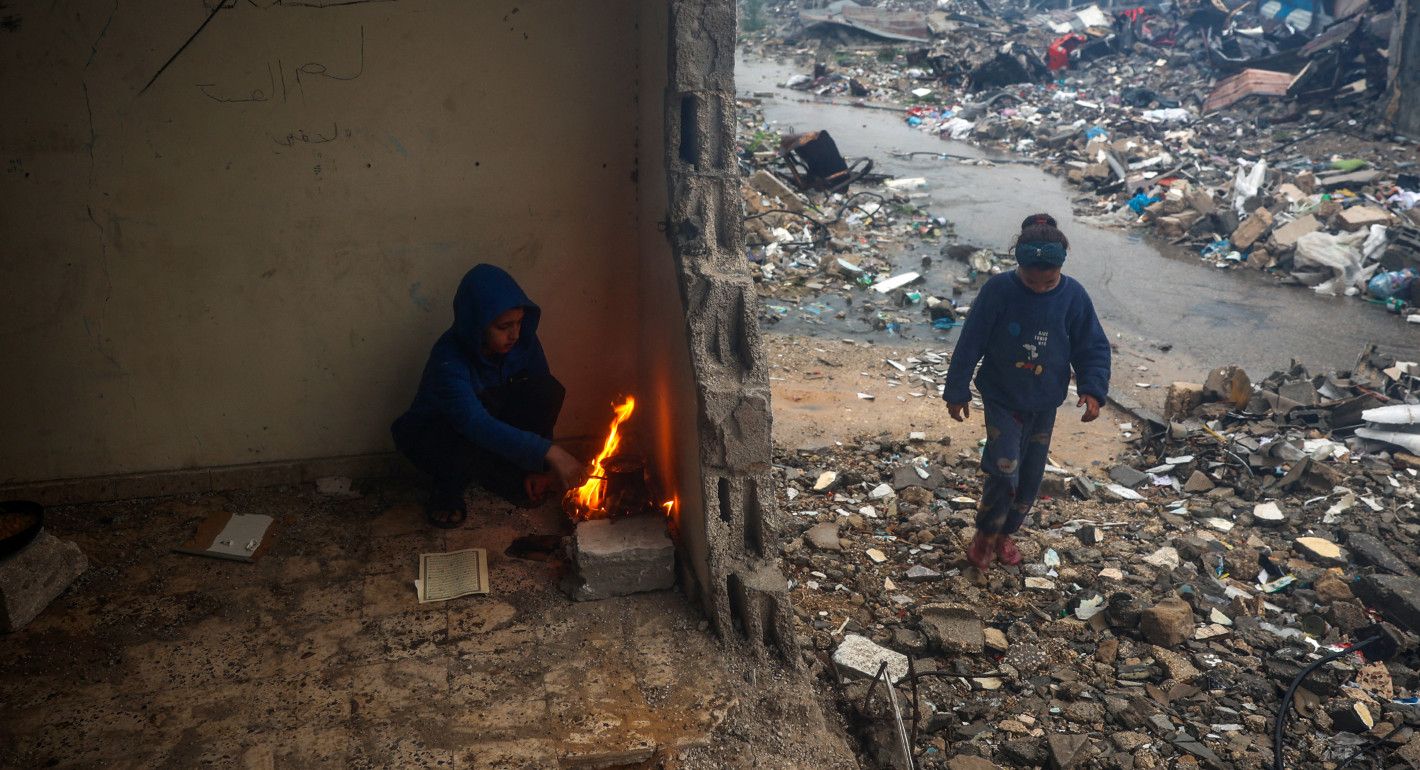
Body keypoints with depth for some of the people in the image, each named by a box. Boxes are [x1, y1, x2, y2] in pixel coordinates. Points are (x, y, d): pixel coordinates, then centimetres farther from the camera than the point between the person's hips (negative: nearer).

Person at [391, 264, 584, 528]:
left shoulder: (523, 341, -17)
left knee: (549, 389, -23)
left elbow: (543, 403, -9)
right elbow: (477, 424, -48)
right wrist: (549, 452, -54)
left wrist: (538, 467, -15)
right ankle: (446, 492, -7)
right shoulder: (448, 360, -35)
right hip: (432, 437, -5)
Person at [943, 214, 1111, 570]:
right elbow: (970, 343, -10)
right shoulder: (998, 291, -18)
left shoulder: (1073, 296, -11)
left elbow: (1094, 348, -2)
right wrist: (957, 391, -5)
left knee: (1031, 478, 12)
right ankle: (985, 535, 11)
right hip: (1002, 399, -3)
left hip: (1044, 405, 3)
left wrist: (1092, 389, -15)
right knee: (1005, 473, -14)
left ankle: (1005, 533, 36)